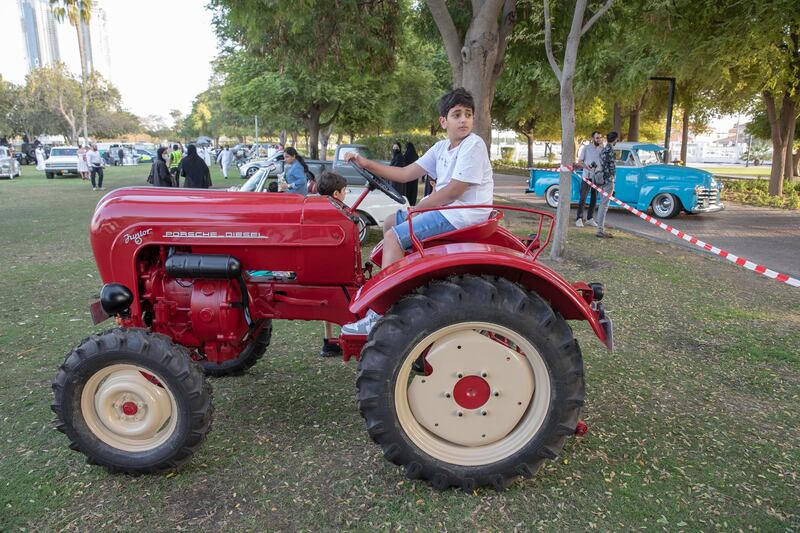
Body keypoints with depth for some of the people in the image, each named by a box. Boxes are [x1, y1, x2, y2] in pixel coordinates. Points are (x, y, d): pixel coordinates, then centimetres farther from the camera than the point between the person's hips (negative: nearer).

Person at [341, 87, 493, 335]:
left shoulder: (474, 145, -13)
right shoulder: (441, 148, 13)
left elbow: (454, 190, -20)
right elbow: (405, 174, 10)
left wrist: (418, 208, -10)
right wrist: (367, 164, 2)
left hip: (463, 214, -10)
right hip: (446, 209, 10)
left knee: (394, 237, -21)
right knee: (390, 223, 19)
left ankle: (378, 315, -23)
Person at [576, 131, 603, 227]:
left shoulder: (602, 149, 7)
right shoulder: (586, 148, -1)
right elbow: (579, 162, 0)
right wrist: (586, 166, -19)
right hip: (587, 176, -3)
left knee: (594, 199, 8)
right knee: (582, 198, -5)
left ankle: (590, 218, 17)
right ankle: (579, 219, -1)